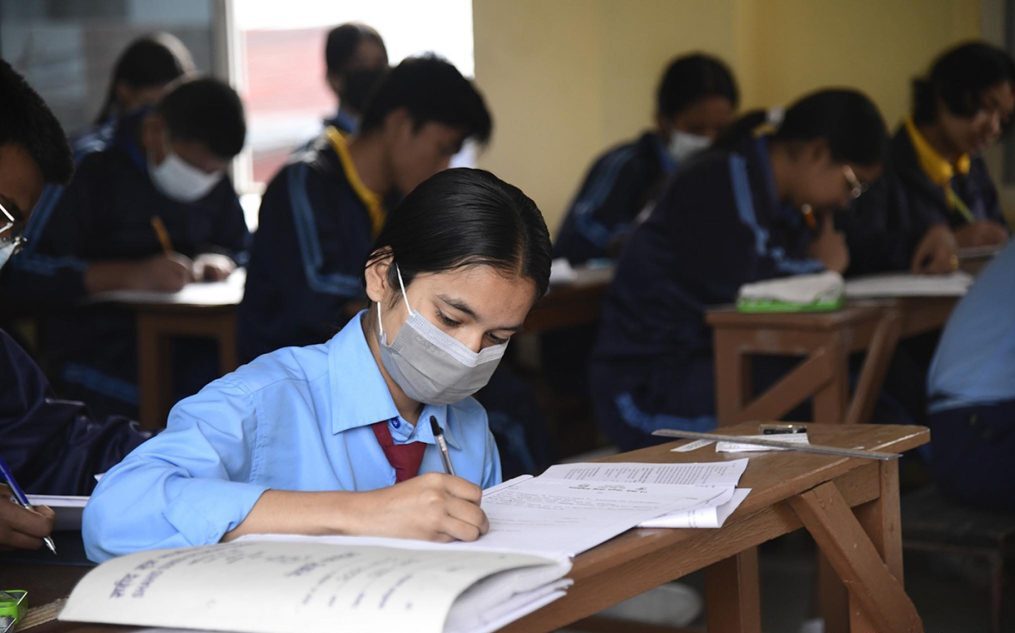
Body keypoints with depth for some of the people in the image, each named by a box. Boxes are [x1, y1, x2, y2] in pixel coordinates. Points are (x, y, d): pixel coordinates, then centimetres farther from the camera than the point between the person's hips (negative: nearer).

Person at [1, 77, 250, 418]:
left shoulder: (214, 182, 9)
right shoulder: (91, 169, -10)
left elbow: (242, 249, 22)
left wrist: (220, 260, -4)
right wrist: (134, 275, -26)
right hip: (92, 348, -6)